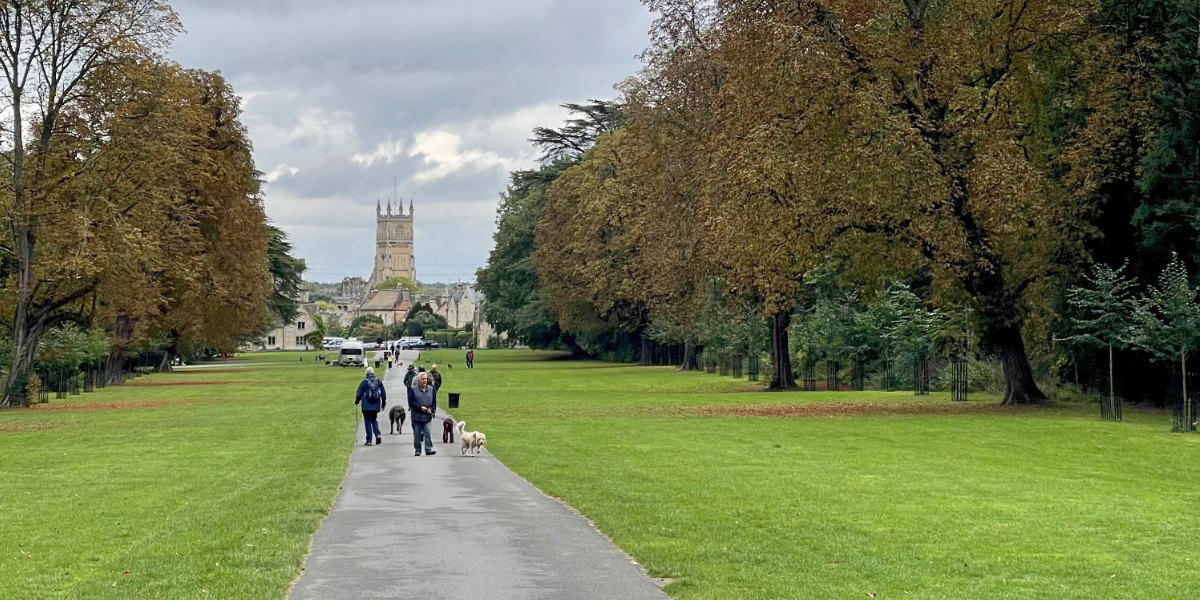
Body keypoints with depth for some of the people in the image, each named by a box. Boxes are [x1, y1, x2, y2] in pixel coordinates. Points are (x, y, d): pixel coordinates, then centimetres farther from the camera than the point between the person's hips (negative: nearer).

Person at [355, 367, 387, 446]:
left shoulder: (364, 382, -5)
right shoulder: (378, 382, 5)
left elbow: (359, 394, -2)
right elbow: (383, 393, 9)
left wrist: (357, 401, 16)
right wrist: (383, 403, 19)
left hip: (366, 407, -3)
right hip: (376, 406, 3)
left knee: (367, 422, 1)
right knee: (374, 420, 19)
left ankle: (369, 440, -2)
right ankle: (377, 435, -2)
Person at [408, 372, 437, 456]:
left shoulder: (431, 389, 10)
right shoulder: (413, 390, -1)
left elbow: (434, 401, 13)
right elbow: (411, 402, -5)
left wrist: (431, 409, -6)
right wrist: (420, 408, -14)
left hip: (427, 416, 1)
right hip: (416, 416, -1)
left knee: (428, 433, -9)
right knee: (417, 434, 6)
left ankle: (428, 449, -10)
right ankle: (417, 450, 15)